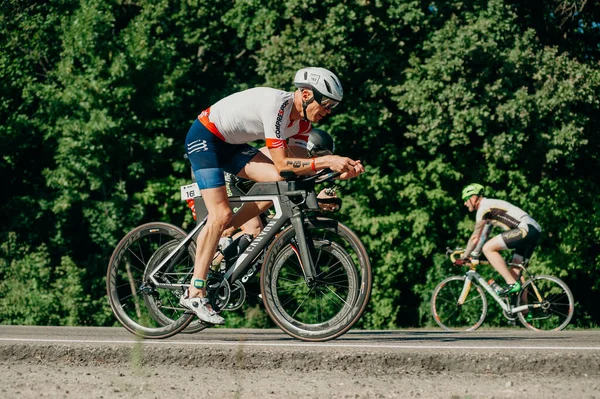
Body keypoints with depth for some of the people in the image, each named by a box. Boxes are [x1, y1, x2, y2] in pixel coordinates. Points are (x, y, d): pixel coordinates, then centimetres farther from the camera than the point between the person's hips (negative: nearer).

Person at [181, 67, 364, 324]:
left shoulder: (302, 120, -4)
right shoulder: (276, 105, -31)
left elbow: (298, 164, -5)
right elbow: (282, 164, -31)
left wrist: (340, 169, -19)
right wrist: (327, 161, -36)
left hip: (231, 144, 8)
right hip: (204, 137, -8)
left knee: (279, 183, -12)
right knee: (221, 215, -18)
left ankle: (224, 234, 1)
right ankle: (194, 294, -11)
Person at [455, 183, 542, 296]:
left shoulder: (484, 207, -5)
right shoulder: (489, 207, 25)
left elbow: (475, 237, -4)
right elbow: (483, 236, 31)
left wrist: (463, 258, 3)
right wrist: (474, 256, 29)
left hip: (526, 228, -10)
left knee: (488, 248, -14)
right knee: (515, 272, 13)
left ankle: (512, 284, -16)